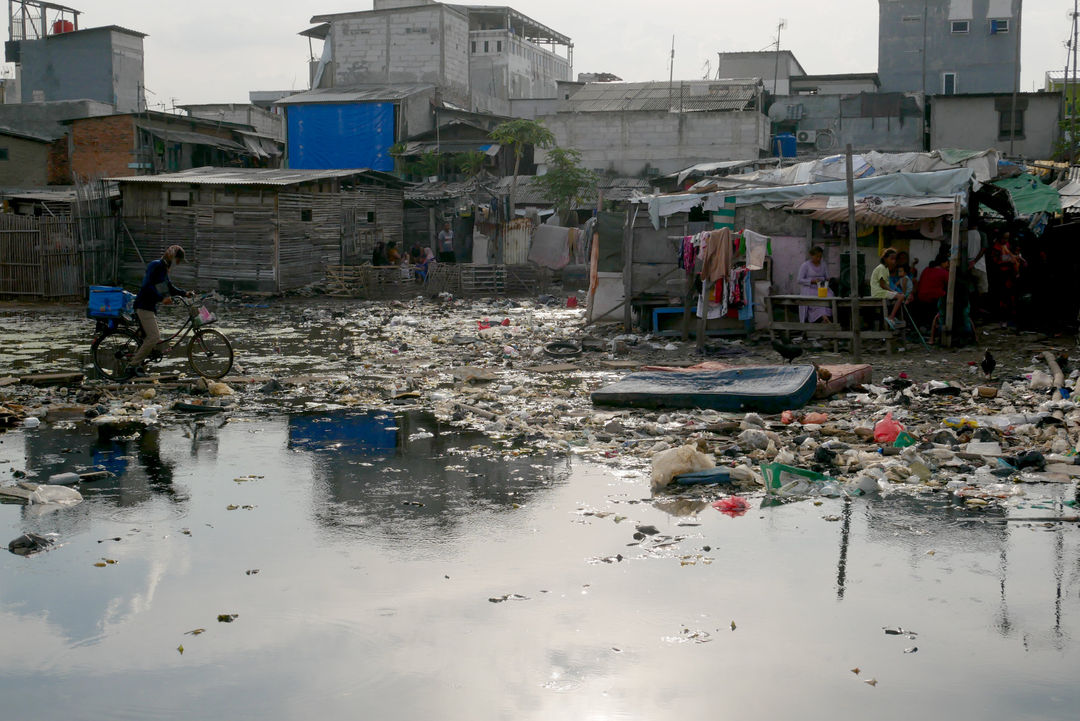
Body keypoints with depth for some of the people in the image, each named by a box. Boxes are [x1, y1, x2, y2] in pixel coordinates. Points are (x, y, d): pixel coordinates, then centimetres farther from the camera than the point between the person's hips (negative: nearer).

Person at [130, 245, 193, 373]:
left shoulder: (163, 268, 16)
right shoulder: (156, 266, -14)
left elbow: (170, 288, 22)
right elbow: (148, 286, -24)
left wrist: (185, 293, 8)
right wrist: (162, 298, -27)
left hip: (151, 307, 10)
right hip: (143, 306, -10)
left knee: (155, 338, 12)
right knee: (154, 337, -16)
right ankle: (134, 364, -9)